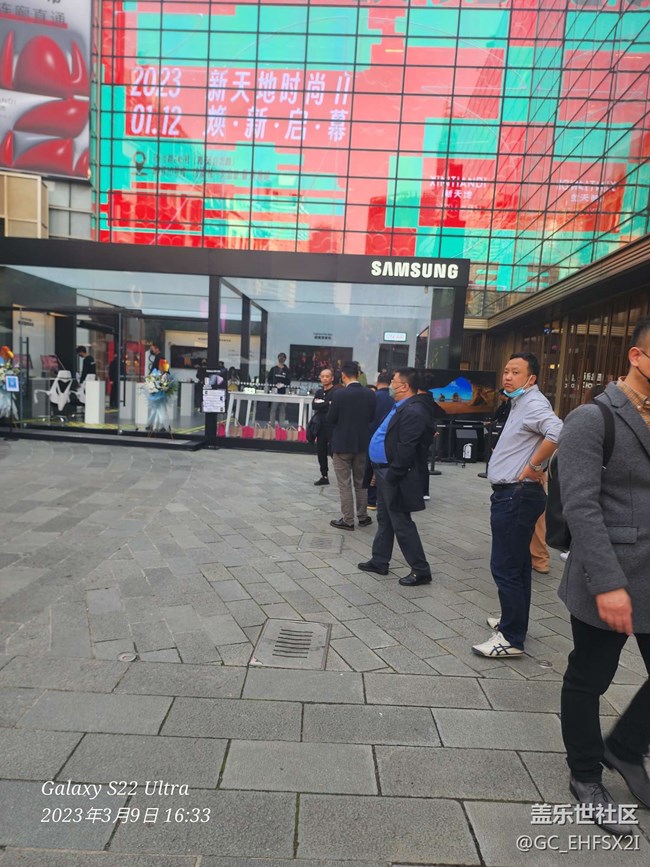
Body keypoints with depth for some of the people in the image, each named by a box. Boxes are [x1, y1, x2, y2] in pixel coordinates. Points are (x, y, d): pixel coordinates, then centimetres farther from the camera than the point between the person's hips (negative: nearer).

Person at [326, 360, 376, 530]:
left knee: (345, 484, 4)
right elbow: (371, 417, 5)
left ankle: (348, 520, 9)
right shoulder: (369, 394, -3)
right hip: (362, 443, 4)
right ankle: (363, 516, 24)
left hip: (342, 444, -4)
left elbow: (330, 419, -11)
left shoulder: (339, 394, -16)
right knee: (361, 482, 17)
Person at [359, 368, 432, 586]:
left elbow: (406, 450, -25)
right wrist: (380, 471, 16)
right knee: (384, 520, 18)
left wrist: (391, 476, -21)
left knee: (401, 524, -1)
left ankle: (421, 570, 10)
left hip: (395, 477, -10)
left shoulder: (413, 411, -21)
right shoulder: (400, 407, 12)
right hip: (385, 471, 10)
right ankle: (379, 561, 31)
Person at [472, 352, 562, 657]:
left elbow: (557, 431, -35)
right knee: (517, 564, 19)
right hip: (513, 494, 11)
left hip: (516, 496, -11)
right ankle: (513, 621, 32)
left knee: (506, 567, -5)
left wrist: (534, 466, -25)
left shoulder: (533, 403, -15)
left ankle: (512, 638, 4)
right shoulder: (520, 403, 17)